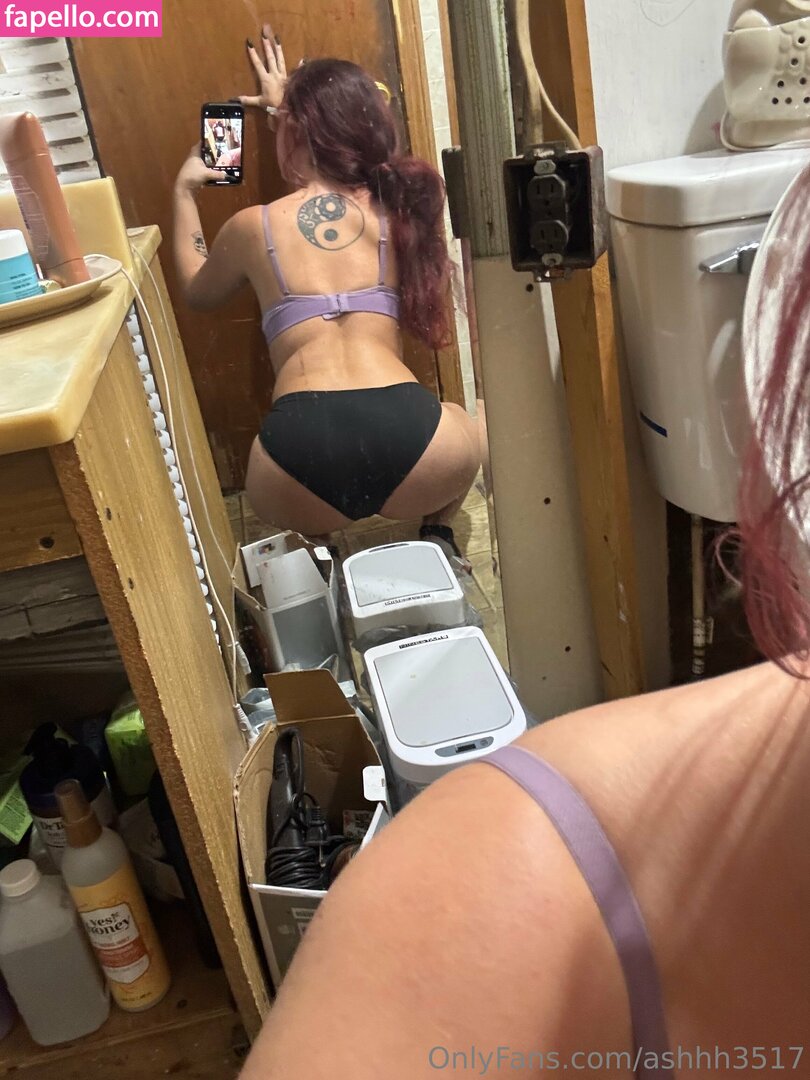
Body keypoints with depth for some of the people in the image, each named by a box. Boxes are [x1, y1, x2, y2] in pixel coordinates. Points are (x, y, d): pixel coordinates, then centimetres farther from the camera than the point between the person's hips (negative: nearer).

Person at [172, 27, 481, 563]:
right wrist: (292, 107, 58)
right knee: (464, 430, 38)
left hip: (302, 452, 0)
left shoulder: (252, 226, 13)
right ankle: (439, 538, 25)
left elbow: (198, 292, 38)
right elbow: (340, 165, 45)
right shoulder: (398, 206, 18)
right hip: (404, 436, 1)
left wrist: (185, 194, 49)